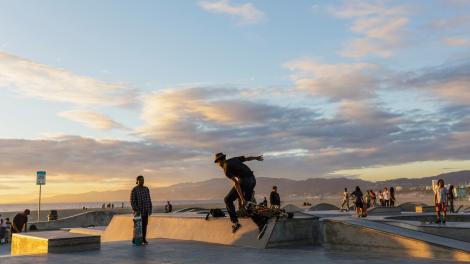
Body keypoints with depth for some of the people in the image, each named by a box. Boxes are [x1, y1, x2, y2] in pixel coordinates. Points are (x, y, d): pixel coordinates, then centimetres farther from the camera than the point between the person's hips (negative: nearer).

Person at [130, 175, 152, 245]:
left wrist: (150, 209, 4)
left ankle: (143, 239, 12)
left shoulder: (146, 189, 8)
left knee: (144, 225, 6)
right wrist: (135, 210, -23)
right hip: (138, 211, -5)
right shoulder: (134, 190, -10)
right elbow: (132, 201, -14)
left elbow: (149, 200, 10)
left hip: (145, 210, 5)